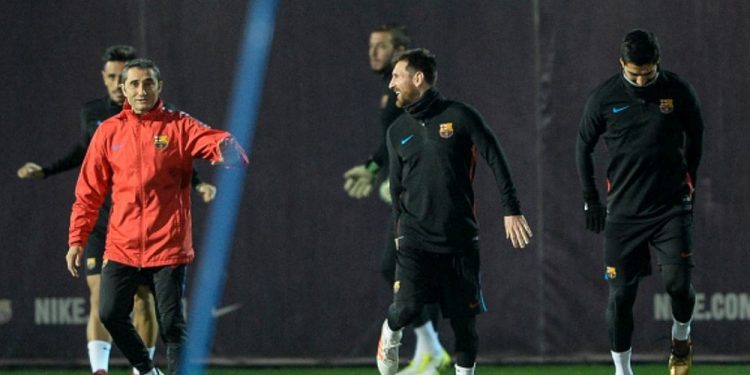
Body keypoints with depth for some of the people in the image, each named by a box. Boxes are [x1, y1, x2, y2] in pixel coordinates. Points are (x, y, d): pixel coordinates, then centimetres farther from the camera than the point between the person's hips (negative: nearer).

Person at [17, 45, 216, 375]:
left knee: (143, 298, 5)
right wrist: (45, 171, 16)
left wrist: (199, 184, -8)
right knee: (100, 297, -12)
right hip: (99, 221, 1)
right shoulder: (91, 114, 3)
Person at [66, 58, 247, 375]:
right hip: (122, 248, 3)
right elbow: (89, 191, 10)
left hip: (168, 246, -3)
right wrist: (77, 239, 6)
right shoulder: (109, 131, 7)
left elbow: (214, 142, -18)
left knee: (171, 324, -5)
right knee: (110, 313, -5)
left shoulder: (179, 126, 0)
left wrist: (227, 149, -42)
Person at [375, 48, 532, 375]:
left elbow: (496, 161, -1)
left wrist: (511, 211, -5)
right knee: (406, 307, -17)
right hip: (415, 241, 1)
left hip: (461, 239, -1)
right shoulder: (397, 131, 9)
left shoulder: (460, 116, -2)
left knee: (465, 320, 0)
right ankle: (390, 334, 16)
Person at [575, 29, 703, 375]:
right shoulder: (604, 98, -4)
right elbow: (583, 146, 9)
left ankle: (681, 336, 19)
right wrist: (590, 200, 8)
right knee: (621, 294, 0)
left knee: (677, 281, -12)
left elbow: (695, 138, 13)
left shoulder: (679, 92, -3)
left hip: (671, 207, 0)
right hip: (623, 212, 1)